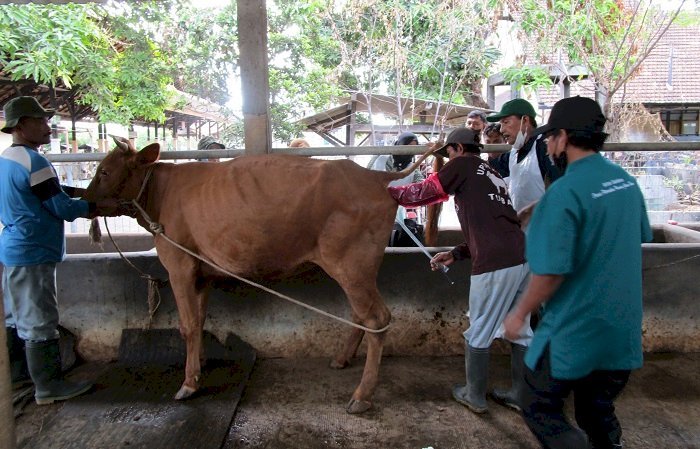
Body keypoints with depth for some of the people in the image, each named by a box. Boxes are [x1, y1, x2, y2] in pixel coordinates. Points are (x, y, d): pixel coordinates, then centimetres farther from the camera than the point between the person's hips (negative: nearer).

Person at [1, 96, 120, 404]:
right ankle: (49, 387, 7)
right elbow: (62, 208, -16)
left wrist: (81, 193, 11)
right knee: (39, 322, -2)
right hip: (33, 255, -10)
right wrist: (100, 207, -5)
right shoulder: (33, 161, -18)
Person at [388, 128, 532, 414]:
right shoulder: (492, 176, 28)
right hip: (523, 259, 9)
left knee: (478, 334, 7)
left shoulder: (464, 165, 4)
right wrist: (456, 254, 22)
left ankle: (475, 397, 22)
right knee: (521, 331, 18)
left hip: (496, 264, -9)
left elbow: (424, 192, 3)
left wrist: (390, 192, 18)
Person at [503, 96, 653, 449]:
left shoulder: (565, 192, -23)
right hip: (623, 330, 8)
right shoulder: (627, 181, 3)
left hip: (575, 332, -8)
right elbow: (642, 238, 18)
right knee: (599, 413, 23)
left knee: (540, 411, 9)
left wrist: (520, 314, -9)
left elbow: (551, 272, -24)